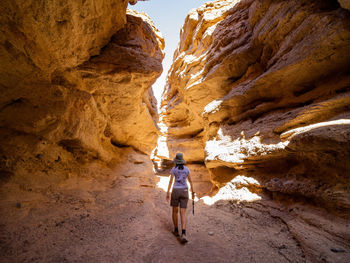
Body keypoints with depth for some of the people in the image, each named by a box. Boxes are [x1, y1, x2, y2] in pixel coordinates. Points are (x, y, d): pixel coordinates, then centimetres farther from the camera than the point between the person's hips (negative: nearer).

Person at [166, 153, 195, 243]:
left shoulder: (173, 169, -4)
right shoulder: (187, 169, 5)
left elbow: (170, 181, -8)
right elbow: (190, 181, 8)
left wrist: (167, 193, -4)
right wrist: (193, 192, 17)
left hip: (176, 191, -2)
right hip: (184, 191, 2)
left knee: (175, 211, 19)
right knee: (183, 213, 2)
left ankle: (176, 230, 29)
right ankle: (183, 234, -14)